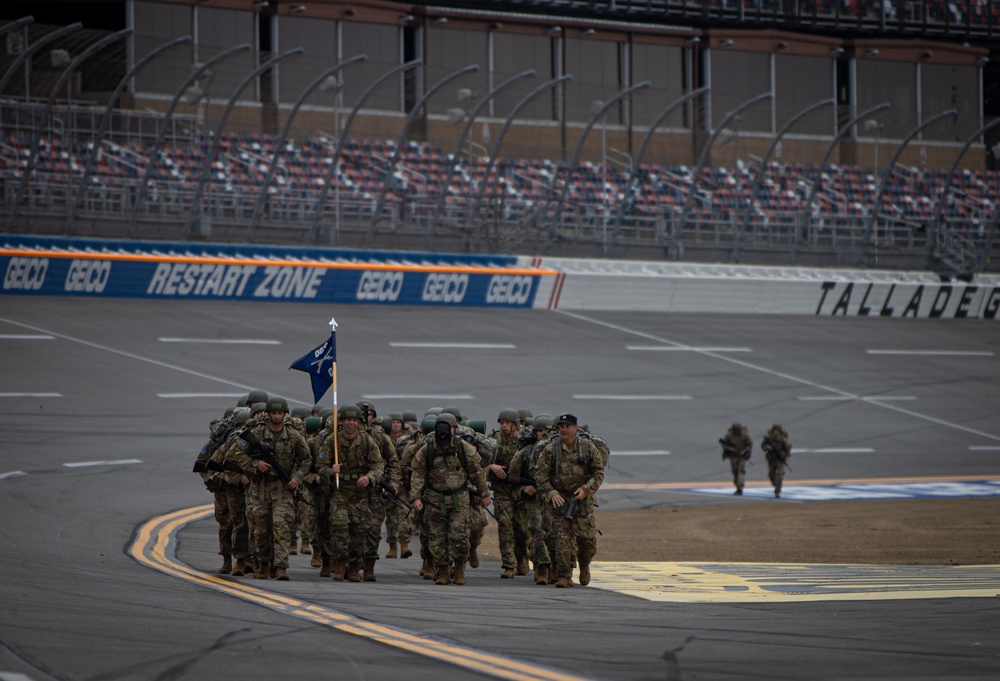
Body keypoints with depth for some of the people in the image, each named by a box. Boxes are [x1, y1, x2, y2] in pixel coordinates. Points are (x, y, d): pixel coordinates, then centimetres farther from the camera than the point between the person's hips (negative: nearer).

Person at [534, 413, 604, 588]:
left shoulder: (588, 447, 1)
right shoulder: (550, 449, -1)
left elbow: (599, 472, 5)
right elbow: (540, 474, 0)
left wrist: (586, 489, -10)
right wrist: (551, 493, -13)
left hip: (583, 499, 1)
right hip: (560, 500, -1)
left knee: (587, 538, -3)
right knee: (562, 539, -7)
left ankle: (584, 564, 26)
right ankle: (564, 576, -1)